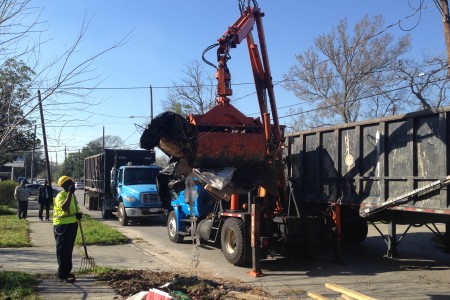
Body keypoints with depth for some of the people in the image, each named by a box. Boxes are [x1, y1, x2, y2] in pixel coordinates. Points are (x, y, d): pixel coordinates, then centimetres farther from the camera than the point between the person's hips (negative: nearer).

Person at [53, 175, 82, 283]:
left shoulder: (72, 195, 14)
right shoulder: (61, 195, -15)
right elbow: (64, 207, -33)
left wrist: (78, 214, -2)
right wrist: (70, 193, -33)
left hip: (72, 224, 9)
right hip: (62, 226, -9)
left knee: (69, 250, 15)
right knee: (63, 250, -5)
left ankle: (66, 271, 25)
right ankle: (62, 274, -1)